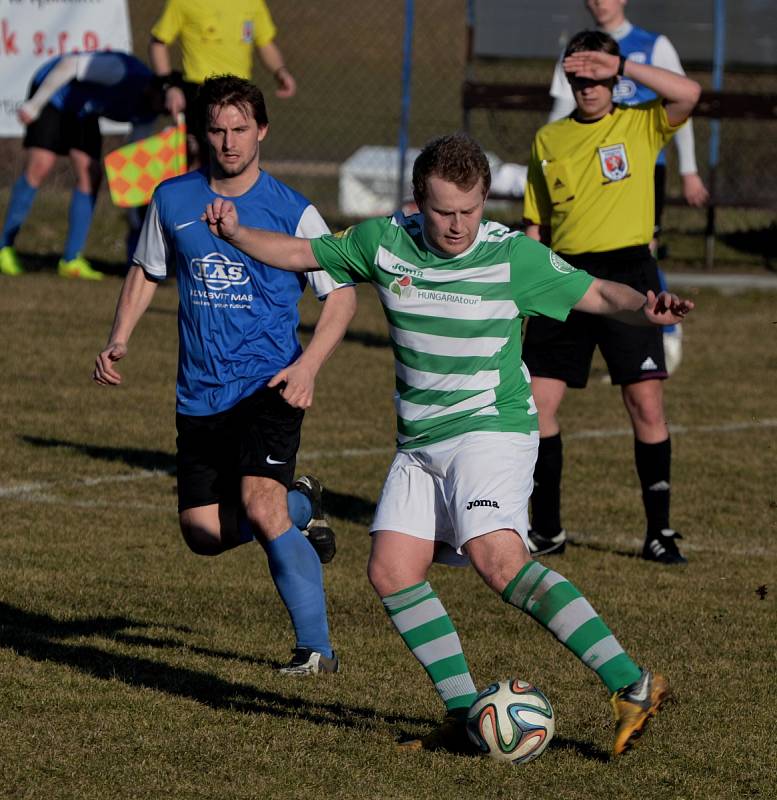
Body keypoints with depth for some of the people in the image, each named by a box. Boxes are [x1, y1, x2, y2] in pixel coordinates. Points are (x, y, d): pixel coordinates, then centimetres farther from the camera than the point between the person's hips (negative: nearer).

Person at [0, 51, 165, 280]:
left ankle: (71, 260, -4)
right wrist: (33, 105, -25)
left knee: (90, 177, -7)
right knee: (39, 168, -17)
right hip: (51, 94, -7)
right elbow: (69, 65, -30)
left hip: (83, 113, 7)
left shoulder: (146, 115, -8)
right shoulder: (123, 72, -33)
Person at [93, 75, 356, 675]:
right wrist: (119, 341, 4)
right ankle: (301, 506, 32)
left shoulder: (293, 212, -5)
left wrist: (308, 366, -15)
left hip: (267, 385, -5)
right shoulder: (173, 199, 5)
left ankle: (316, 647, -17)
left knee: (260, 507, -24)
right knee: (205, 533, 1)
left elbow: (342, 293, -1)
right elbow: (146, 272, 20)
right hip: (200, 394, 5)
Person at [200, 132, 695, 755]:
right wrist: (235, 234, -4)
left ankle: (632, 686, -28)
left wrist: (643, 308, -26)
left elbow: (597, 294, -5)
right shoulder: (384, 242, 1)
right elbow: (298, 254, 12)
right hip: (420, 445, 6)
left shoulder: (513, 255, -9)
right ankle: (467, 716, 0)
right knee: (392, 571, -6)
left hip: (494, 430, -6)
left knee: (498, 559, -26)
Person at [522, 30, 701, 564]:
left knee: (647, 403, -6)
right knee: (538, 403, -1)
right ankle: (548, 530, 12)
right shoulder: (548, 140, 12)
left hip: (627, 275, -3)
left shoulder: (640, 126, 2)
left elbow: (689, 94, -18)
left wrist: (621, 66, -16)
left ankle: (659, 531, 5)